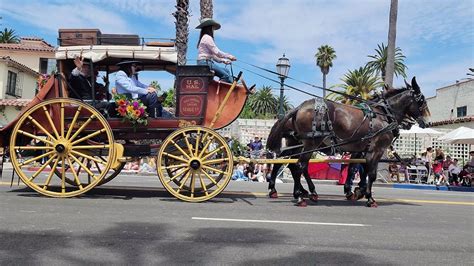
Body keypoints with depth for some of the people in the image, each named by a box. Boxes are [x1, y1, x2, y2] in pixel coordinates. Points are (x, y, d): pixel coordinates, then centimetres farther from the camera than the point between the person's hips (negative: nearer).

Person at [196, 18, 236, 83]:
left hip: (207, 62, 10)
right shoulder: (207, 37, -8)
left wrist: (223, 60, 15)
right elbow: (217, 52, -14)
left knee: (226, 71, 8)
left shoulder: (205, 38, 24)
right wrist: (229, 56, -5)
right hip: (205, 62, -10)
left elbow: (212, 55, 23)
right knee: (225, 75, -17)